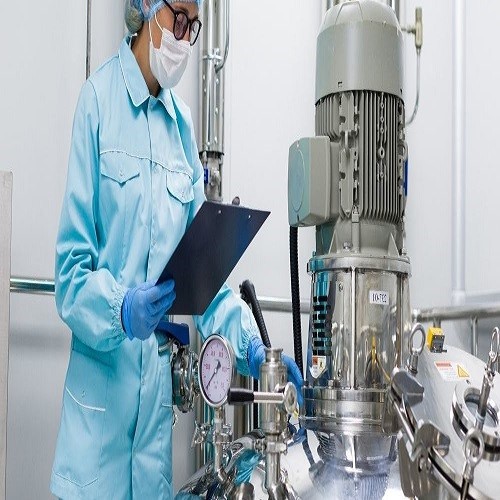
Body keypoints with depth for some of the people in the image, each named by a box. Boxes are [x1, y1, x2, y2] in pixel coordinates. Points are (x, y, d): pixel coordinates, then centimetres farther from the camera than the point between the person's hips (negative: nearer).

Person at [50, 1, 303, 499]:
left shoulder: (182, 124, 10)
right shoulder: (99, 98, -7)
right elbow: (71, 262, -10)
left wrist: (250, 344, -2)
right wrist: (120, 309, -27)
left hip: (157, 380, 5)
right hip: (101, 376, -5)